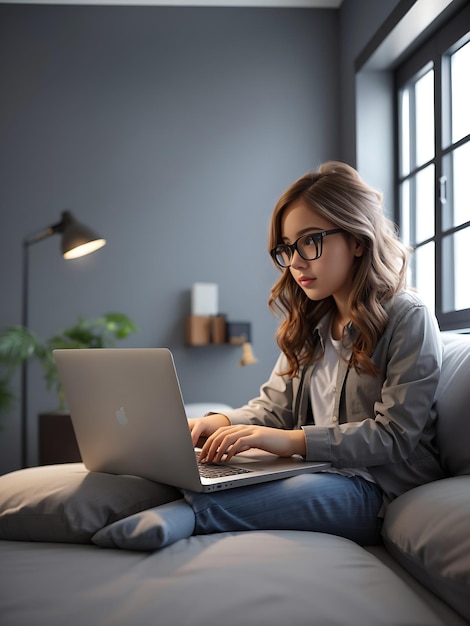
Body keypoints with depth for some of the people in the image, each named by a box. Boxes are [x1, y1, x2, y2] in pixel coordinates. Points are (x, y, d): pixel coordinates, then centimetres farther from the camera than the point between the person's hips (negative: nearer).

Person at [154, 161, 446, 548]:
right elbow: (274, 405, 16)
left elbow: (393, 437, -13)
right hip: (316, 472, 7)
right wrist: (224, 422, -6)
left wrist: (295, 440, -24)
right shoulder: (310, 325, 18)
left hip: (379, 489, -6)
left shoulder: (408, 319, -6)